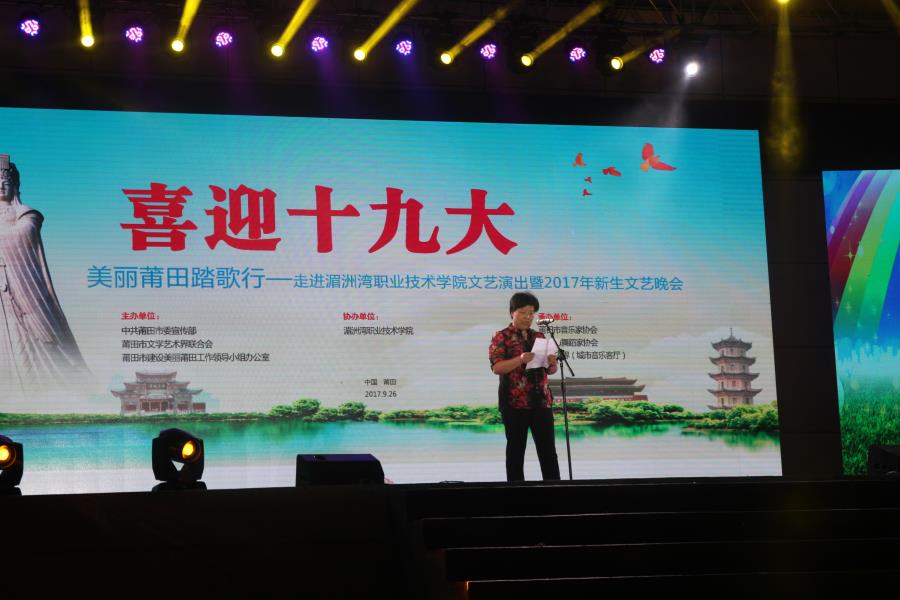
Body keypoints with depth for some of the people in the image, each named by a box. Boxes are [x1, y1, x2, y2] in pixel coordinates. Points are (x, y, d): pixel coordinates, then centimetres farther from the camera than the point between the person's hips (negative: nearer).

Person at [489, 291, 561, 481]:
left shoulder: (539, 337, 15)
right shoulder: (501, 337, 0)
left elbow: (550, 371, 17)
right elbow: (496, 367, -12)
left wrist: (552, 363, -7)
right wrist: (520, 360, -25)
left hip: (541, 400, 4)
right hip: (515, 402, -4)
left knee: (548, 449, 1)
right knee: (516, 450, 0)